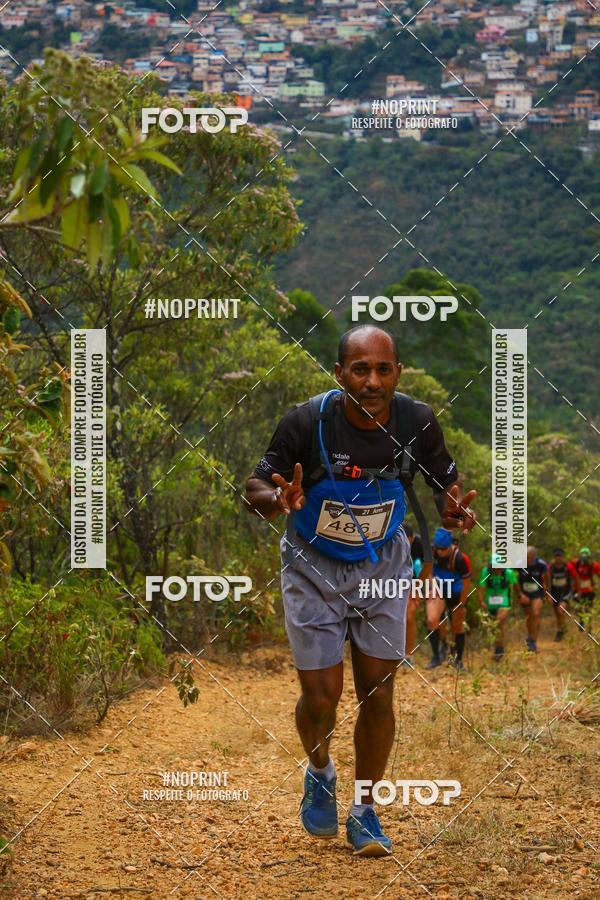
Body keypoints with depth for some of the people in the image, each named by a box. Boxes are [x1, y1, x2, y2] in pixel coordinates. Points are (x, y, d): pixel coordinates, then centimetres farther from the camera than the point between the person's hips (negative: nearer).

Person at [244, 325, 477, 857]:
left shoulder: (417, 421, -17)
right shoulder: (307, 422, -24)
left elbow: (445, 480, 1)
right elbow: (256, 487, -14)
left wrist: (452, 507, -22)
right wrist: (278, 501, -37)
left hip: (383, 566, 2)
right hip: (314, 568, -2)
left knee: (378, 695, 2)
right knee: (322, 696, -3)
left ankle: (365, 813, 20)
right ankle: (320, 773, 32)